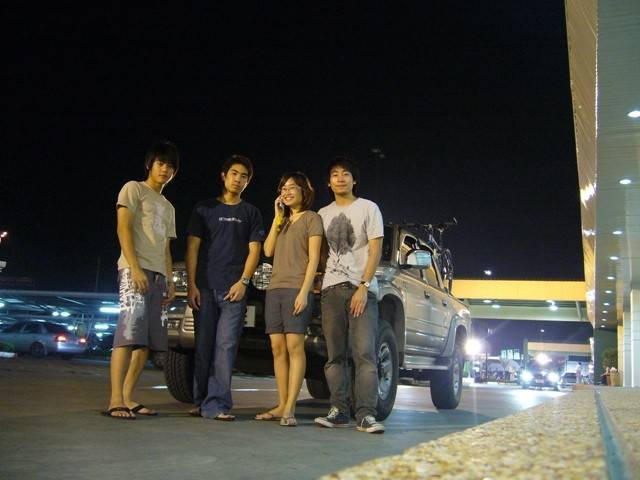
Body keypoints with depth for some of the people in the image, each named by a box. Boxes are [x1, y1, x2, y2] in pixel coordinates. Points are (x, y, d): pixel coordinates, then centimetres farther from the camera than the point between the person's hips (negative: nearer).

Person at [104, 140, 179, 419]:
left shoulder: (168, 207, 27)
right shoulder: (134, 189, 6)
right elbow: (123, 229, -6)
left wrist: (170, 281, 12)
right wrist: (135, 267, -17)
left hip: (158, 275, 8)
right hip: (135, 270, -7)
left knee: (148, 339, 1)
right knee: (129, 333, -17)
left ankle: (128, 398, 4)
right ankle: (115, 401, -19)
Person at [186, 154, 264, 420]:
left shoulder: (250, 213, 13)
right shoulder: (204, 208, 12)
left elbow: (254, 251, 7)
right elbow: (192, 247, 7)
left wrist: (243, 282, -7)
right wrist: (191, 285, -3)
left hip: (234, 289, -1)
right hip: (204, 288, 1)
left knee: (226, 346, -9)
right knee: (203, 346, 4)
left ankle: (216, 404, -10)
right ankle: (200, 402, 13)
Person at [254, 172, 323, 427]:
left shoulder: (312, 218, 4)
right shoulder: (282, 221, 25)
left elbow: (313, 259, -5)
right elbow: (268, 251, 11)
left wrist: (304, 291, -16)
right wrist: (278, 218, 9)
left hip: (296, 289, -7)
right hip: (274, 289, 7)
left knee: (294, 346, -12)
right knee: (278, 348, 3)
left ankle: (290, 408, -16)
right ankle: (281, 405, 5)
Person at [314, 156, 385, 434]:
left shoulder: (368, 208, 5)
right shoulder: (323, 214, 17)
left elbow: (375, 250, -2)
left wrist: (363, 287, -11)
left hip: (362, 288, -4)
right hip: (332, 289, 4)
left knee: (364, 353, -11)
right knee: (335, 355, 2)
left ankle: (366, 415, -13)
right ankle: (339, 411, 5)